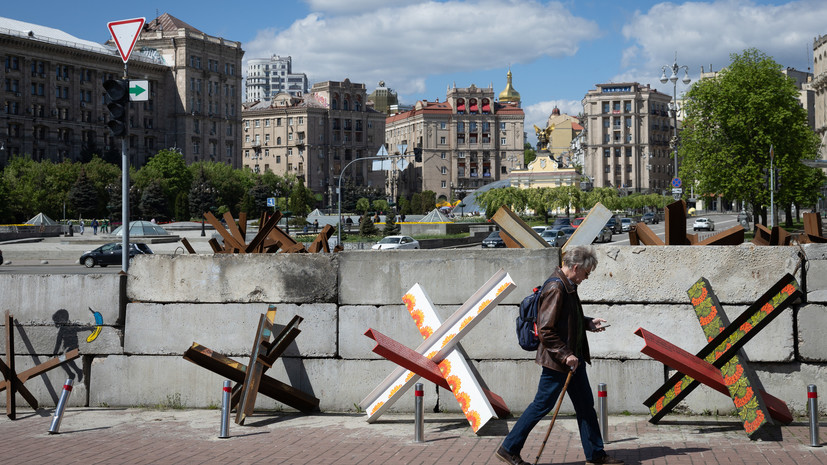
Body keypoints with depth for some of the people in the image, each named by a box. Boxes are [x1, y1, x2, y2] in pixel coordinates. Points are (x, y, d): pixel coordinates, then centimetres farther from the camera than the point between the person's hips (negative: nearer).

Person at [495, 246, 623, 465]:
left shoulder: (568, 286, 11)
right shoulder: (555, 289, -21)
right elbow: (546, 330, -24)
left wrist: (589, 323, 12)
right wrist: (565, 355, -22)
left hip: (572, 358, 10)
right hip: (557, 360, -10)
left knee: (585, 405, 13)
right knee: (542, 405, 0)